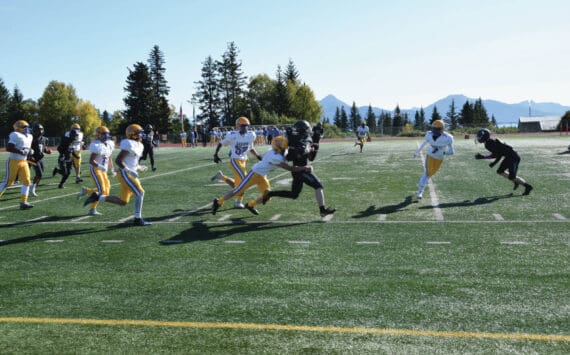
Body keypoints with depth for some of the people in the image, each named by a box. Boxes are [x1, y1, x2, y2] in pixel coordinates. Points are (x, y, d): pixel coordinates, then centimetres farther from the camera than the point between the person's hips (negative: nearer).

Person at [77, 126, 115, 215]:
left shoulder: (109, 145, 9)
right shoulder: (97, 146, -17)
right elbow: (91, 161, -19)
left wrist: (112, 170, 14)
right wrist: (100, 167, -30)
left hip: (103, 171, 8)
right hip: (95, 170, -8)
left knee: (105, 192, 3)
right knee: (101, 190, -17)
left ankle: (85, 191, 18)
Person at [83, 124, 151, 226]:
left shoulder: (138, 145, 15)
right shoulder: (129, 145, -15)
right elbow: (118, 160, -18)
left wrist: (139, 168, 10)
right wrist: (130, 171, -23)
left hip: (129, 174, 10)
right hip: (125, 174, -10)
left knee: (123, 201, 9)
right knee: (140, 194, -11)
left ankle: (97, 196, 15)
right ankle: (138, 219, -5)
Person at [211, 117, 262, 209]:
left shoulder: (251, 135, 3)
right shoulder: (233, 135, -11)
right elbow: (221, 144, 2)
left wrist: (257, 156, 9)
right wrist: (215, 155, -3)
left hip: (243, 161, 7)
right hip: (235, 160, -7)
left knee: (237, 184, 9)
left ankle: (221, 176, 31)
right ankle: (238, 202, -2)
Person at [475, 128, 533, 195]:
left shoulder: (489, 143, -15)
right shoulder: (491, 142, 15)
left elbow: (495, 155, -18)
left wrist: (483, 157, -12)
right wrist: (494, 162, 16)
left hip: (513, 157, -10)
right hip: (509, 157, 10)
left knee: (512, 177, -8)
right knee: (500, 171, 16)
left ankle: (528, 186, 3)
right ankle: (516, 182, 22)